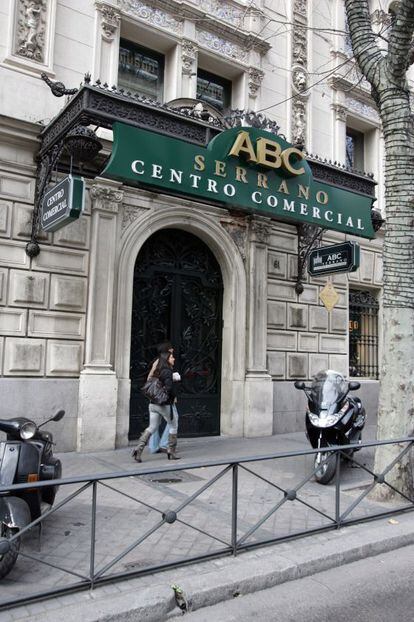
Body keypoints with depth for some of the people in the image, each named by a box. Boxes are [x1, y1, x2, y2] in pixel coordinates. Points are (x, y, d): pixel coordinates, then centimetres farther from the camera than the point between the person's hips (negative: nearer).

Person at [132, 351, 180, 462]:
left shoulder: (157, 371, 11)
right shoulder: (167, 371, -14)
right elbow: (169, 387, -27)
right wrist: (173, 396, -8)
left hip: (153, 404, 7)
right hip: (165, 405, -7)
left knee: (152, 427, 11)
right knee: (173, 426, 11)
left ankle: (139, 448, -3)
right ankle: (171, 452, 17)